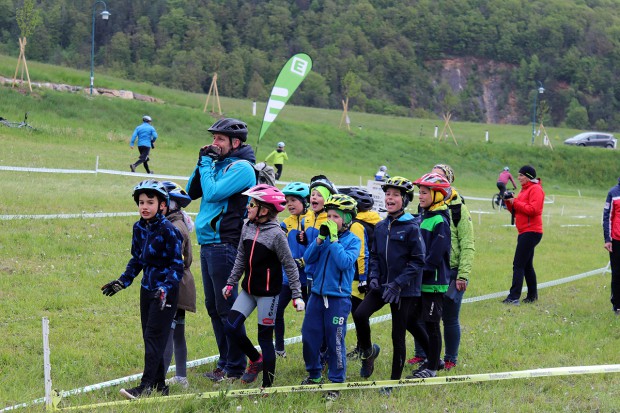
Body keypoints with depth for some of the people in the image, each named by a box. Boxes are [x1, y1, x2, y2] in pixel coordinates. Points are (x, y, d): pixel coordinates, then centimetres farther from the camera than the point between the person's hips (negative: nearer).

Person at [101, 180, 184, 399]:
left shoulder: (168, 230, -16)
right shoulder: (139, 228, 5)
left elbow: (177, 265, -16)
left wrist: (165, 288, -28)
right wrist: (122, 282, 9)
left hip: (166, 292, -7)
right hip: (147, 289, 7)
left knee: (154, 337, -9)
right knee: (148, 337, 8)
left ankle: (146, 386, -10)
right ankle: (159, 385, 16)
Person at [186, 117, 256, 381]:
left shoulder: (241, 168, -11)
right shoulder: (218, 164, 15)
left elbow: (213, 193, -20)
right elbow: (192, 192, 13)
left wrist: (207, 164, -8)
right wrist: (202, 164, 3)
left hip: (223, 245, -9)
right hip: (208, 244, 9)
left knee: (226, 307, -5)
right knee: (213, 307, 13)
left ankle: (235, 368, 1)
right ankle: (225, 363, 21)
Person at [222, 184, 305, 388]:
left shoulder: (276, 234, -14)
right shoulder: (247, 228, 4)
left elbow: (290, 266, -11)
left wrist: (297, 295, -12)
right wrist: (230, 283, 15)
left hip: (268, 293, -6)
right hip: (248, 290, 6)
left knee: (265, 337, -1)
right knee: (231, 327, -2)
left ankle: (267, 385, 10)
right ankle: (256, 360, 21)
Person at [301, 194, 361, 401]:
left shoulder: (352, 240, -4)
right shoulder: (325, 236, 8)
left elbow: (345, 262, -20)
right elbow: (308, 258, 1)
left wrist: (334, 239, -18)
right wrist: (320, 238, -9)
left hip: (338, 297, -5)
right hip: (317, 293, 5)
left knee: (335, 341, -2)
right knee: (309, 336, 8)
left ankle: (336, 382, 10)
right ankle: (314, 375, 26)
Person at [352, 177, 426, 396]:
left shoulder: (411, 228, -10)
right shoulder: (380, 227, 7)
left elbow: (418, 261, -12)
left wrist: (398, 284, -18)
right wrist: (374, 277, -2)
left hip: (404, 290, -5)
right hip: (381, 286, 5)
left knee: (398, 336, 2)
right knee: (359, 314, -18)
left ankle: (394, 382, 15)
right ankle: (368, 351, 10)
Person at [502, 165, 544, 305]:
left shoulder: (536, 189, -9)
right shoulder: (524, 190, 20)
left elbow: (533, 209, -21)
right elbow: (516, 211, 20)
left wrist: (515, 202, -16)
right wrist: (508, 201, 4)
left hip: (531, 232, -10)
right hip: (524, 232, 10)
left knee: (518, 265, -14)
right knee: (527, 266, 14)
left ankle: (514, 297, -19)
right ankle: (532, 295, 20)